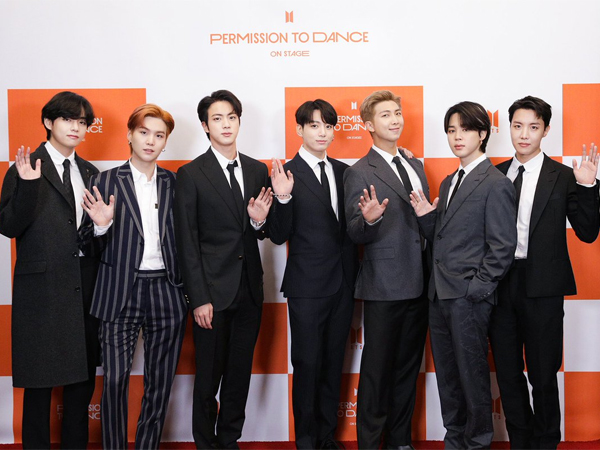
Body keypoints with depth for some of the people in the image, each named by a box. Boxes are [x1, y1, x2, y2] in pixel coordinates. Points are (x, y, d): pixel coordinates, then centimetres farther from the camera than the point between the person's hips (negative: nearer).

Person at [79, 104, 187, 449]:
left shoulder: (174, 183, 9)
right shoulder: (107, 181, 3)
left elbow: (182, 237, 12)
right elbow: (90, 242, 4)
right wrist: (101, 224, -16)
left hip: (166, 291, 3)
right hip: (122, 292, -2)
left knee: (161, 383, 8)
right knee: (115, 381, -6)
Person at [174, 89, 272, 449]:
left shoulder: (258, 171, 8)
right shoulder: (191, 174, -5)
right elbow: (187, 242, -7)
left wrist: (259, 221, -9)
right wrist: (199, 299, -11)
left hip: (250, 289, 4)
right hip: (213, 290, -4)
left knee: (240, 375, 13)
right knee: (208, 378, 5)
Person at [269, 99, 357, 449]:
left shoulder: (344, 171, 8)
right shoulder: (288, 174, -8)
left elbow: (351, 227, 13)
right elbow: (279, 236, -11)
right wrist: (283, 198, -26)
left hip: (343, 283, 5)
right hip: (308, 285, -5)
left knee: (334, 361, 14)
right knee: (308, 363, 3)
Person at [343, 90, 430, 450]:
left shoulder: (415, 166, 14)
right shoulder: (360, 173, -7)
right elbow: (355, 234, -11)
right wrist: (369, 220, -30)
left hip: (419, 285, 7)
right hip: (385, 286, -6)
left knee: (408, 367, 14)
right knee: (378, 369, 2)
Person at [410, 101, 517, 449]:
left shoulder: (495, 184, -10)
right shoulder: (449, 183, 16)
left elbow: (503, 247, -13)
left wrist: (476, 289, -15)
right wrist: (426, 217, 0)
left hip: (469, 297, -8)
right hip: (440, 294, 8)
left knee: (473, 374, 3)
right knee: (447, 374, 15)